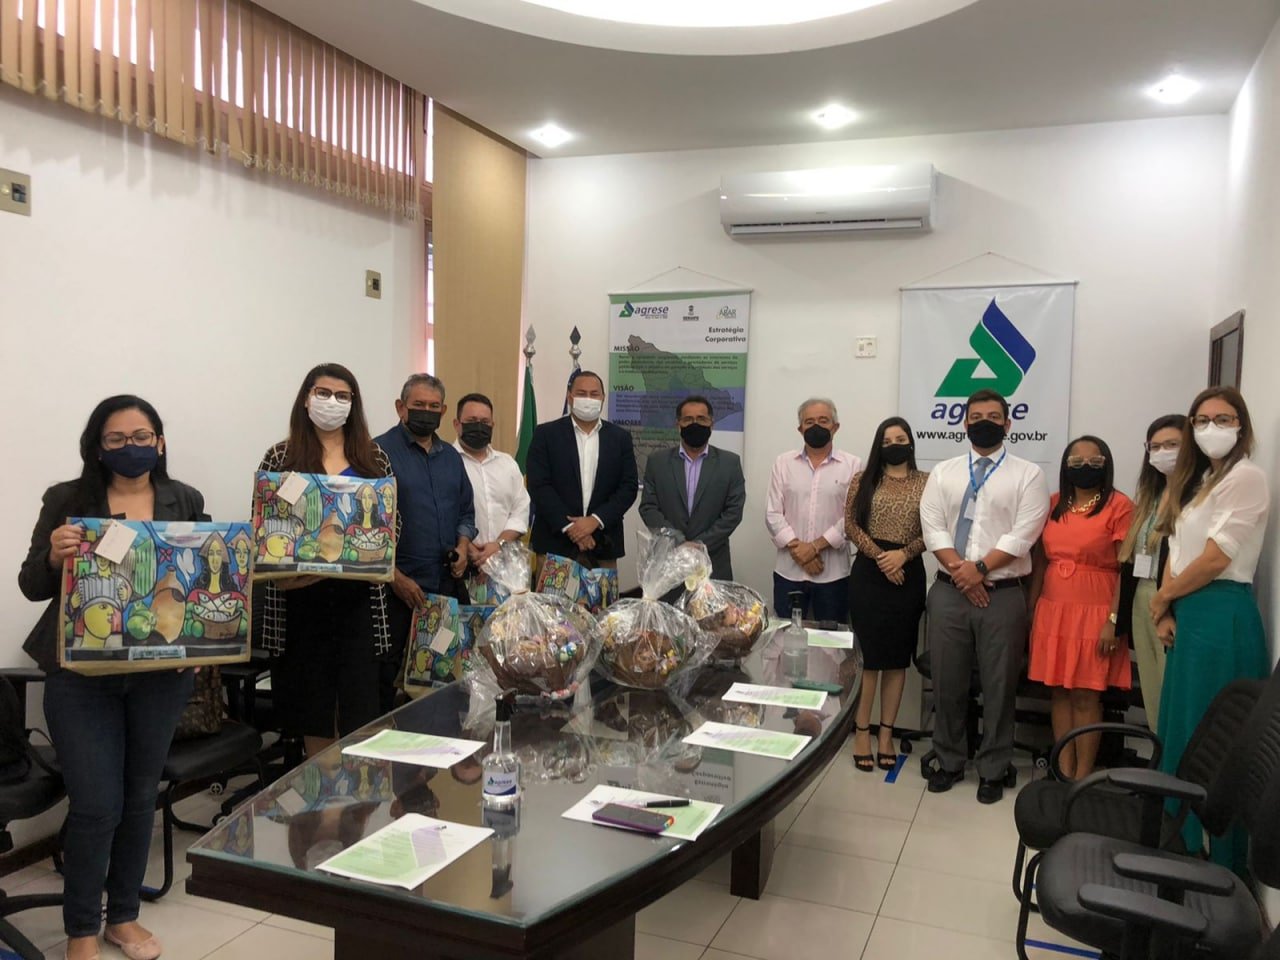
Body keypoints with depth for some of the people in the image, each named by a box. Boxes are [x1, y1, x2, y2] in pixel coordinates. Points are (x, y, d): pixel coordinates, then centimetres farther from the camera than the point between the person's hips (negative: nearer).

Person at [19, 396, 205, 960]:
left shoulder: (186, 502, 4)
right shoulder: (66, 501, -2)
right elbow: (32, 586, 1)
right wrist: (53, 556, -20)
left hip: (161, 675, 2)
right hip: (82, 675, -2)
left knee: (140, 796, 14)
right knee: (96, 805, -1)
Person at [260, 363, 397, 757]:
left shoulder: (373, 457, 7)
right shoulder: (281, 457, 3)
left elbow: (389, 518, 8)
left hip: (357, 594, 1)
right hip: (300, 595, -1)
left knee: (360, 706, 1)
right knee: (310, 701, 8)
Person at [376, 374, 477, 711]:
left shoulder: (451, 456, 15)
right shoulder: (380, 452, -5)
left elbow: (466, 510, 23)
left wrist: (463, 545, 3)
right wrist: (395, 577, -13)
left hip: (447, 584, 6)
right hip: (398, 587, -5)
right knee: (389, 673, 1)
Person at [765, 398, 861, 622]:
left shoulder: (853, 465, 1)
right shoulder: (783, 463, 7)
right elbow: (773, 515, 2)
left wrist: (815, 546, -12)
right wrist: (797, 548, -9)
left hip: (833, 573, -1)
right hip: (789, 570, 2)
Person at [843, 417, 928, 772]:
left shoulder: (926, 483, 5)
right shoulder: (863, 480, 4)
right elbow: (851, 526, -1)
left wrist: (902, 554, -14)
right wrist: (880, 557, -13)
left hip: (909, 574, 1)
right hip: (869, 573, -1)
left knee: (898, 656, 7)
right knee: (869, 653, 0)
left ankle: (886, 734, 15)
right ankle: (862, 731, 9)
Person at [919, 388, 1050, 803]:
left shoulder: (1028, 474, 1)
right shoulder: (943, 472, 10)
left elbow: (1023, 534, -8)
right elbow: (932, 527, 0)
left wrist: (981, 568, -14)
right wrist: (959, 569, -12)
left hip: (1003, 594, -2)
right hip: (949, 591, 2)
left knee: (998, 685, 5)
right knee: (947, 681, 9)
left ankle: (992, 770, 19)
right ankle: (949, 761, 24)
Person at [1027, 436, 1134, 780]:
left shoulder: (1119, 505, -5)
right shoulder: (1053, 504, 10)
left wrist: (1114, 620, -14)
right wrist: (1031, 610, 10)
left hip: (1093, 611, -5)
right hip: (1052, 609, 5)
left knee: (1086, 695, -1)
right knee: (1059, 690, 7)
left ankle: (1083, 776, 9)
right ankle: (1064, 772, 16)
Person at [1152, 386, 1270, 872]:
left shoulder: (1245, 477, -11)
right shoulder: (1195, 480, 17)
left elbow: (1215, 559, -16)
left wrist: (1162, 597, -3)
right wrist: (1168, 611, 1)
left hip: (1223, 614, -9)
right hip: (1189, 614, 9)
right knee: (1182, 734, 13)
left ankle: (1219, 860, 12)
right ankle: (1182, 845, 26)